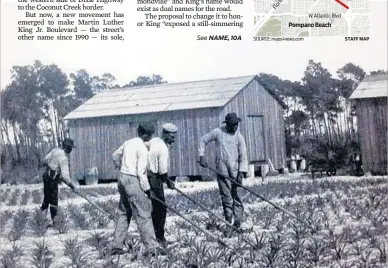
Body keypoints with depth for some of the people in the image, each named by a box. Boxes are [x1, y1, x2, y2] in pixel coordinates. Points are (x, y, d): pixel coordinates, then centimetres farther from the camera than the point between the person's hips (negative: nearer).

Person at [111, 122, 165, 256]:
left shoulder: (128, 143, 11)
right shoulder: (142, 149, -13)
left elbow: (115, 155, 25)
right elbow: (141, 172, -17)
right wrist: (147, 189, -11)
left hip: (122, 178, 8)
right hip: (133, 181, -8)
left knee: (124, 213, 15)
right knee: (143, 214, -6)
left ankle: (117, 246, 18)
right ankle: (151, 247, -8)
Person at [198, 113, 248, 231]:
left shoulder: (239, 137, 0)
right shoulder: (218, 132, 0)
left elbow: (243, 157, -2)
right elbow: (203, 140, 11)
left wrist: (241, 173, -11)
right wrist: (201, 156, 3)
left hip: (235, 171, 0)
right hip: (222, 171, 0)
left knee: (236, 197, 2)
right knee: (226, 198, 0)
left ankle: (238, 224, 9)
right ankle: (229, 224, 8)